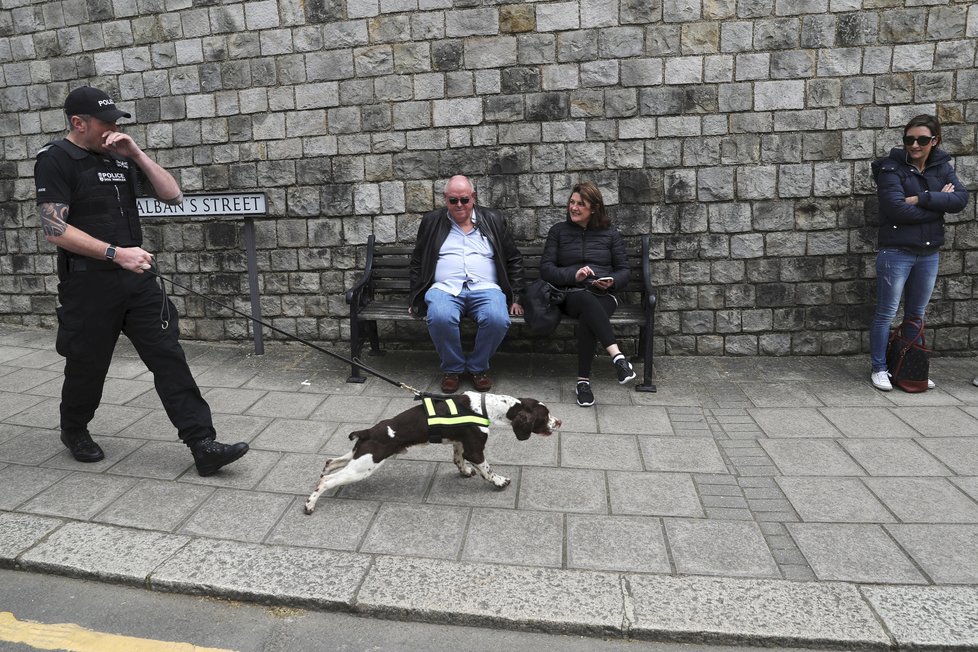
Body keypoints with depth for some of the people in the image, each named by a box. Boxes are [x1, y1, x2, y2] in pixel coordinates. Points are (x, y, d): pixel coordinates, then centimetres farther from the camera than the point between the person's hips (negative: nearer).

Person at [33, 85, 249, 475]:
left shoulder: (120, 157, 10)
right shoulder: (55, 160, -5)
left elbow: (173, 196, 6)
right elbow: (54, 228, -14)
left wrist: (137, 155, -4)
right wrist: (116, 253, -20)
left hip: (137, 279, 4)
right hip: (89, 285, -4)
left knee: (169, 358, -4)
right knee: (87, 366, 12)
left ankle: (203, 445, -5)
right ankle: (74, 431, 40)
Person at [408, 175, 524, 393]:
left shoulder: (493, 220, 13)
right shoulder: (432, 222, 14)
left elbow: (514, 260, 16)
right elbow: (417, 262, 18)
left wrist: (515, 297, 7)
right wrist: (415, 298, 8)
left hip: (485, 288, 0)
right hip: (445, 287, 0)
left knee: (498, 319, -32)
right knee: (440, 318, -35)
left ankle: (478, 367, -4)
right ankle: (452, 368, -8)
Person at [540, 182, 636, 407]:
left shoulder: (610, 233, 17)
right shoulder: (558, 231, 16)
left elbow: (624, 270, 16)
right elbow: (546, 269, 7)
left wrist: (612, 281, -7)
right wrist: (574, 275, -10)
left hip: (604, 295, 1)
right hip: (571, 294, -1)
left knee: (587, 317, -37)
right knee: (588, 301, -40)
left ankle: (584, 380, -35)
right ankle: (617, 356, -50)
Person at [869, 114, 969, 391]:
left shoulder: (942, 166, 7)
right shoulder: (892, 168, -8)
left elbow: (961, 199, -9)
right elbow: (897, 209, -21)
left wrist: (921, 199, -19)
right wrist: (939, 203, -11)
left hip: (929, 253, 5)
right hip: (897, 252, -5)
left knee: (916, 315, 14)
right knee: (886, 313, 2)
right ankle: (879, 369, 12)